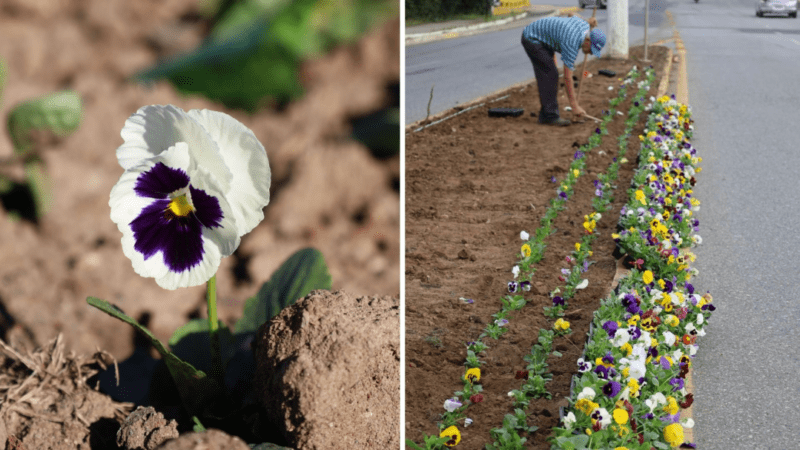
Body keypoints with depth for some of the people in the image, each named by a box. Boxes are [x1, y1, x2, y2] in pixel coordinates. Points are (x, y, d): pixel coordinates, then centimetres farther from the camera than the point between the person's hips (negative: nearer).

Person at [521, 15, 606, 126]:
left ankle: (545, 115, 10)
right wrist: (575, 106, -22)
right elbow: (567, 78, -26)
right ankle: (550, 116, -11)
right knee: (550, 75, -14)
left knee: (550, 75, 7)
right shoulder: (572, 44, -30)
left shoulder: (585, 25, -8)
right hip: (532, 39, -10)